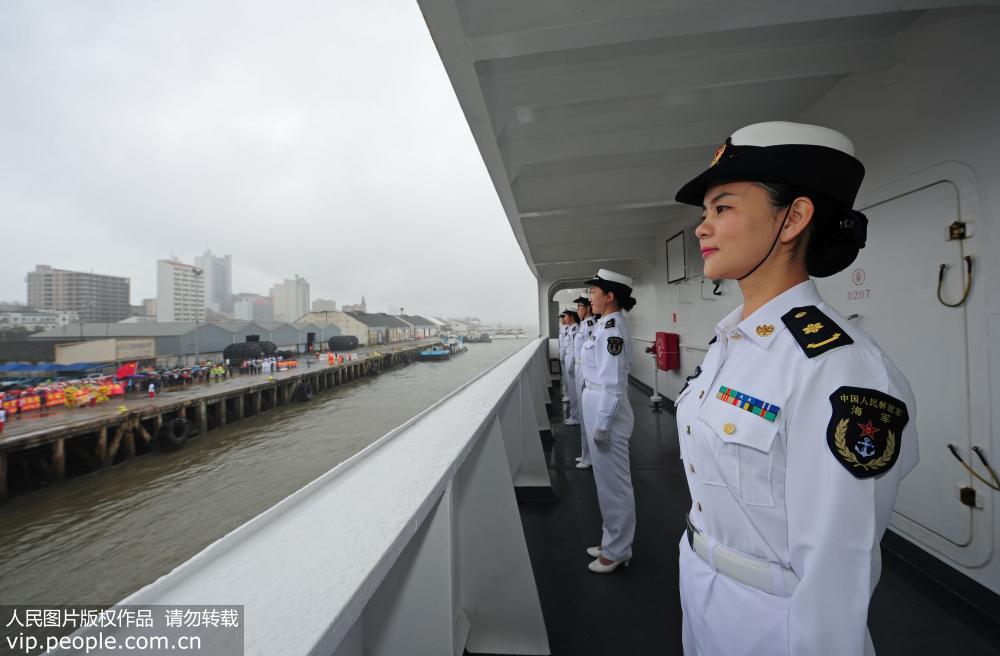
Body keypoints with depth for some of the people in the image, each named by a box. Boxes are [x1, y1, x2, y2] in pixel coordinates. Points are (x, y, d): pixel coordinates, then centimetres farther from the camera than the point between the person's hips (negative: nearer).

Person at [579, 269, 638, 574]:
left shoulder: (612, 329, -20)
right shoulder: (607, 325, 10)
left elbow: (613, 383, -22)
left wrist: (602, 425, -18)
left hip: (607, 412, -10)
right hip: (598, 408, 10)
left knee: (613, 482, 8)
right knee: (607, 480, 21)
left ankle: (617, 551, 28)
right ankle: (613, 542, 39)